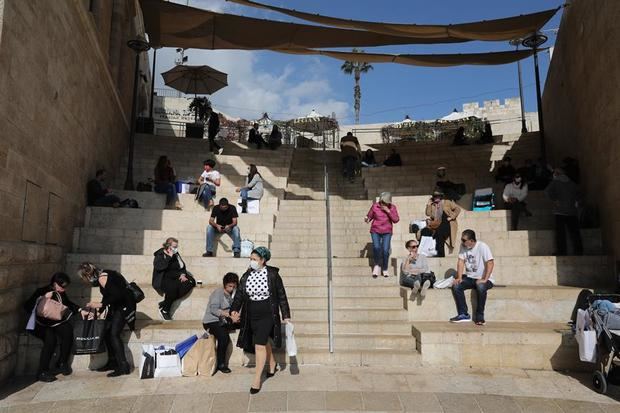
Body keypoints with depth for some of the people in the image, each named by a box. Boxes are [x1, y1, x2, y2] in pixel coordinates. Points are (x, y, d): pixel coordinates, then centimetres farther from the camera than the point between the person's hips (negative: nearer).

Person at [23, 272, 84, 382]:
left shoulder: (61, 293, 10)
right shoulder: (41, 291, -4)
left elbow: (69, 304, 27)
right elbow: (27, 307, -12)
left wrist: (80, 310, 14)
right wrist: (43, 298, -22)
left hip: (56, 322, 5)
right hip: (42, 324, -4)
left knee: (68, 330, -26)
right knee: (51, 339, -32)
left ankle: (62, 364, -12)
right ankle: (42, 372, -23)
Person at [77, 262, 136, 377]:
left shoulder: (102, 278, -19)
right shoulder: (101, 276, 9)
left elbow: (117, 295, -27)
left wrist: (100, 304, -20)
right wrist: (98, 310, 14)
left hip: (124, 305, -9)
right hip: (116, 306, 9)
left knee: (114, 334, -13)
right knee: (106, 331, 6)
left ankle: (123, 367, -10)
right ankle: (112, 363, 17)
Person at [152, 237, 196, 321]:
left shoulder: (176, 254, 15)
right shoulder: (160, 255, -2)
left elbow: (182, 265, 19)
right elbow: (159, 267, -20)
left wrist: (183, 274, -1)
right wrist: (169, 257, -18)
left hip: (176, 277, 7)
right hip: (163, 279, -6)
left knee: (191, 281, -21)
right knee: (173, 286, -38)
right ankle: (164, 310, -15)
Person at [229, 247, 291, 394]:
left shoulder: (273, 274, -10)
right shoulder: (246, 276, 2)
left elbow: (281, 296, -5)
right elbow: (239, 295, 0)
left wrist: (286, 315, -5)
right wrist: (234, 311, -16)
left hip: (267, 315, -5)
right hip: (251, 316, 5)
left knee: (259, 345, -9)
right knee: (264, 342, 20)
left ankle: (257, 380, 3)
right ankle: (272, 365, 46)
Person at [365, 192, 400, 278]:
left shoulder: (392, 207, 2)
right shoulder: (375, 206, -1)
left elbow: (396, 220, -5)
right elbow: (369, 215, 7)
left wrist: (388, 211, -15)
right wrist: (367, 219, -16)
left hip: (387, 232, 0)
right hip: (375, 230, 0)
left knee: (385, 250, -13)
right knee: (376, 247, -23)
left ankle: (385, 269, 11)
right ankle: (377, 265, 5)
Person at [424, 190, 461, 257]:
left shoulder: (447, 202, 5)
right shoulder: (433, 205, 14)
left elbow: (458, 209, 1)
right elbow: (428, 214, 5)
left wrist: (452, 217, -10)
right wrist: (428, 205, -1)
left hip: (448, 224, -5)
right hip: (439, 226, 5)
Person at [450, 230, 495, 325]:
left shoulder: (482, 246, -17)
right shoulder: (463, 246, 0)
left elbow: (490, 263, -22)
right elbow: (461, 262, -1)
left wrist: (484, 279, -29)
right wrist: (459, 277, -13)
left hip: (483, 279, -5)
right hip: (469, 277, 6)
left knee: (481, 287, -37)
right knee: (455, 286, -19)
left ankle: (480, 316, -18)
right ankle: (463, 314, -10)